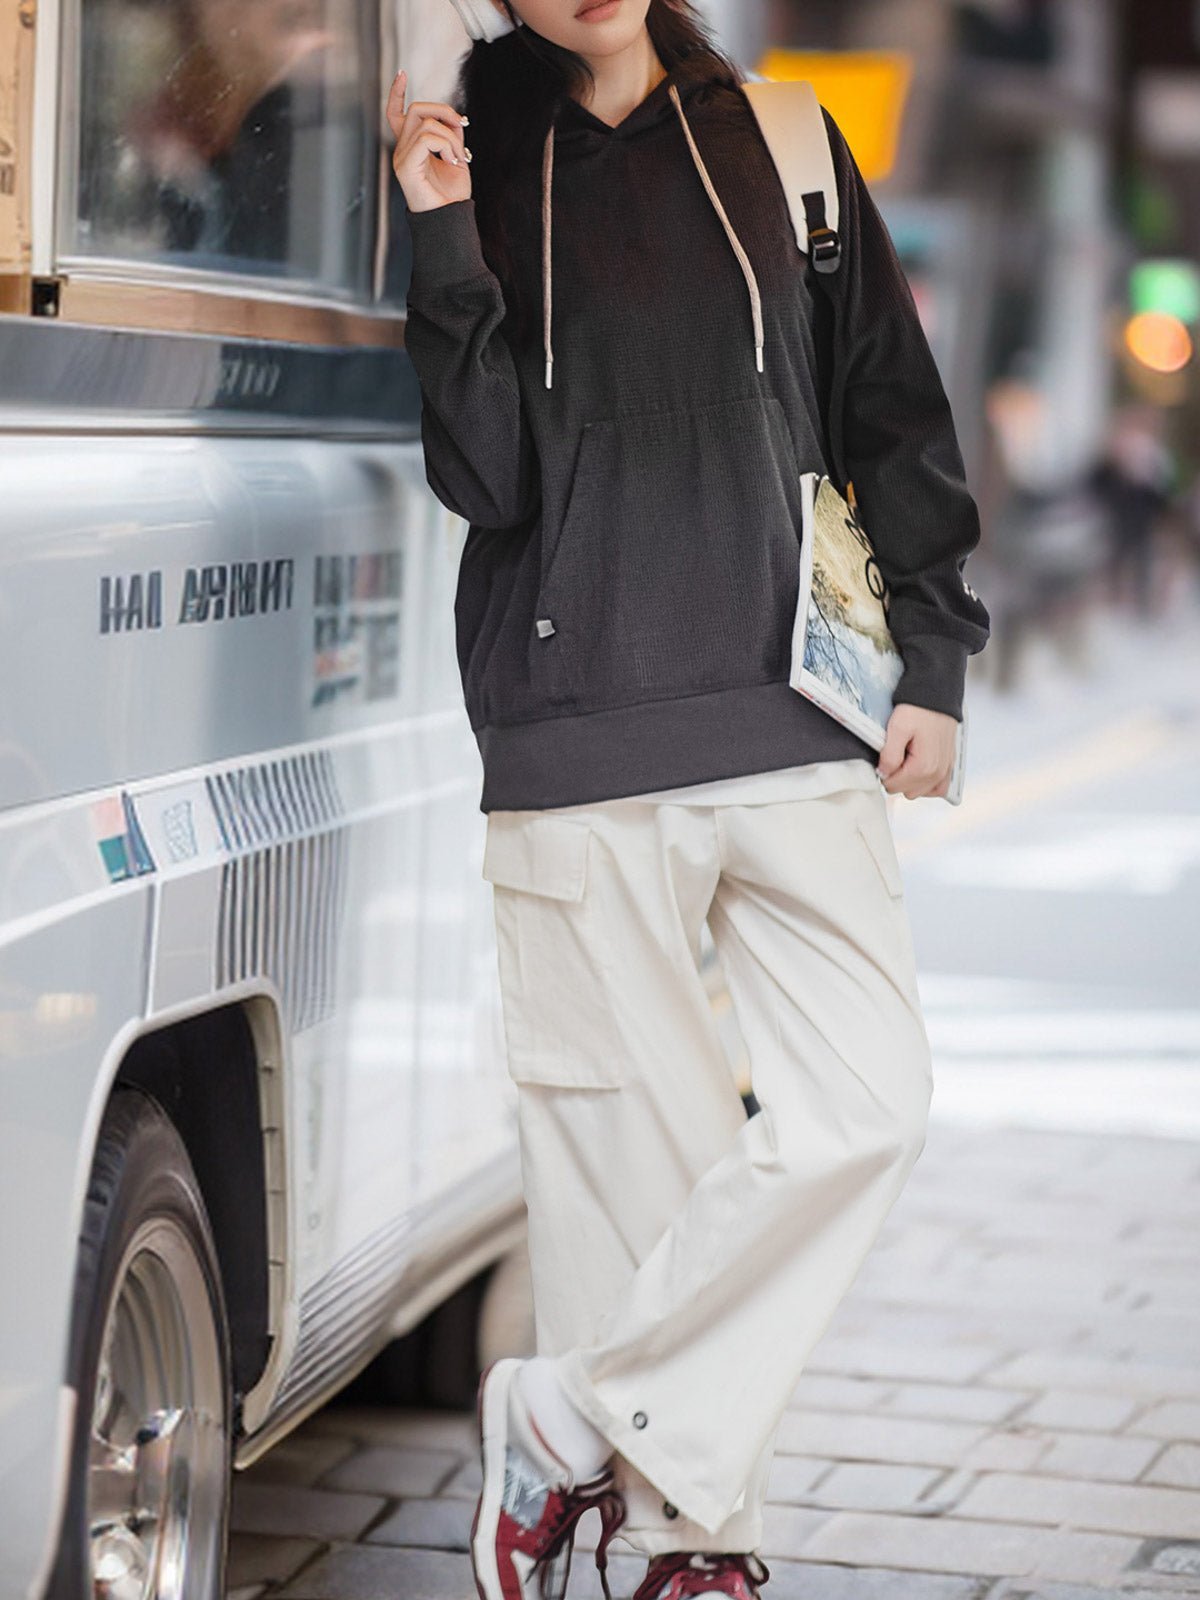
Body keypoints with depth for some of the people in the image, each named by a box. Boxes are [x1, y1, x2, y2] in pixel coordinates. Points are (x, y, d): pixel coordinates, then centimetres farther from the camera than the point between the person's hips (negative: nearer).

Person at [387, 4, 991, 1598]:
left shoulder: (775, 143, 11)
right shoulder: (478, 165, 4)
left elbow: (892, 409, 15)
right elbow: (486, 478, -6)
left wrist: (933, 660, 8)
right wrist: (445, 245, -16)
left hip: (791, 725, 3)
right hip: (578, 750, -3)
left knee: (869, 1102, -5)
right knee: (638, 1138, -1)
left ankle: (575, 1422, 5)